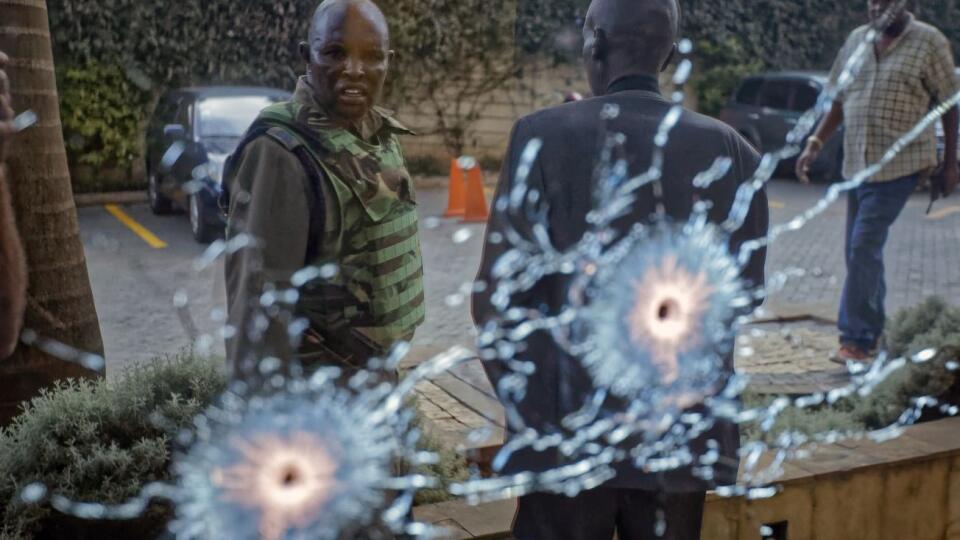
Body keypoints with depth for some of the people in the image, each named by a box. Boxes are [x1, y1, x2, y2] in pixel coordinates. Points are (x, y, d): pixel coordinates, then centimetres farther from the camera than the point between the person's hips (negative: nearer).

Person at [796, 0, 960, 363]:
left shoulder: (929, 42, -4)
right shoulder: (856, 40, 10)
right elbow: (839, 100, 15)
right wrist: (815, 144, 5)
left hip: (900, 164, -6)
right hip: (856, 163, 6)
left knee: (864, 246, -14)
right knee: (862, 250, 11)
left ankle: (857, 338, -8)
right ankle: (872, 329, 25)